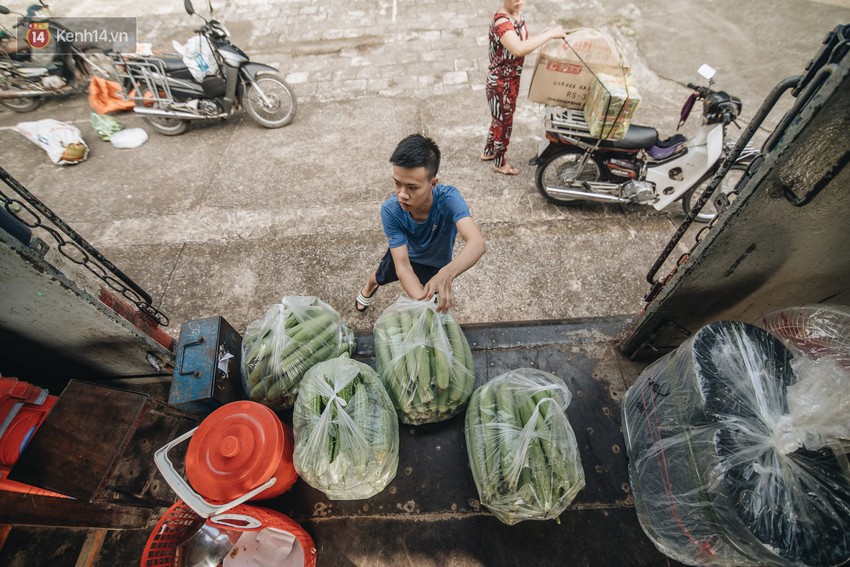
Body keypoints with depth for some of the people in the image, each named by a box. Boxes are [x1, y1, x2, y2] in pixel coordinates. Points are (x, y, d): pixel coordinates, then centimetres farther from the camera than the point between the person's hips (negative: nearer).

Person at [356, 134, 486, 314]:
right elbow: (402, 266, -39)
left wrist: (446, 274, -77)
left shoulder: (448, 198, -42)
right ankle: (369, 289, 67)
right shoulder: (390, 210, -38)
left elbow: (477, 243, -57)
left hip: (438, 264, -1)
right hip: (404, 254, 2)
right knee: (378, 277, 30)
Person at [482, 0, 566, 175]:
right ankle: (500, 163, 26)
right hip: (501, 83, -9)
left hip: (511, 79, 9)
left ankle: (488, 152, 44)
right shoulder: (501, 22, -28)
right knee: (504, 123, 6)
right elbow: (518, 49, -44)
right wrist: (550, 34, -39)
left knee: (499, 119, 23)